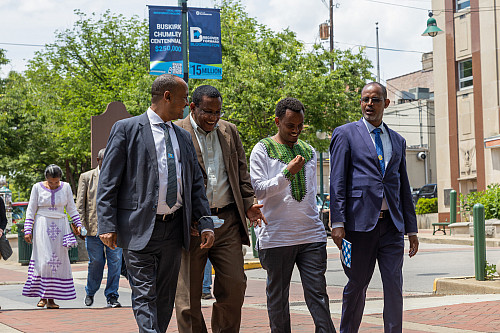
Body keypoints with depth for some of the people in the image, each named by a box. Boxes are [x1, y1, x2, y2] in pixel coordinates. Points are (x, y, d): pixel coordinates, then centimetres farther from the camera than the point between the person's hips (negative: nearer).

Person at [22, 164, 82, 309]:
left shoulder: (66, 187, 6)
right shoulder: (38, 187, 1)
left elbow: (71, 208, 13)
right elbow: (31, 210, 3)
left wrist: (78, 224, 3)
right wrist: (28, 230, -3)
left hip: (60, 227, 2)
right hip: (42, 227, -2)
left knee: (58, 261, -2)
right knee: (44, 260, -11)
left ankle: (51, 298, 2)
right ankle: (42, 296, 0)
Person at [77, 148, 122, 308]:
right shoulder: (86, 177, 7)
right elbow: (80, 204, 4)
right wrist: (81, 225, -5)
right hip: (94, 227, -1)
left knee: (115, 261, -4)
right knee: (96, 262, 2)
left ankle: (112, 296, 5)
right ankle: (90, 293, 25)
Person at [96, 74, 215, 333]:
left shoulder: (183, 137, 16)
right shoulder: (126, 129, -2)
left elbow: (196, 183, 17)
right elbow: (108, 182, -5)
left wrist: (205, 223, 4)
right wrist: (107, 225, -14)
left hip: (174, 229, 6)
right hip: (139, 229, -6)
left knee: (165, 298, 10)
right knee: (145, 297, -7)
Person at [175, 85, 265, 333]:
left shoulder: (229, 131, 14)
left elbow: (241, 171, 20)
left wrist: (248, 203, 9)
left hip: (227, 220, 4)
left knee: (235, 284, 2)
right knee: (188, 293, 2)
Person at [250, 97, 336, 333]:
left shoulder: (308, 151, 16)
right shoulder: (263, 150, 1)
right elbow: (259, 189, -7)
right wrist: (287, 172, -17)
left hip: (311, 234, 3)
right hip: (276, 236, -3)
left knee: (318, 293, -1)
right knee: (278, 296, 5)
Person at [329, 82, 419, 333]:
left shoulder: (397, 141, 18)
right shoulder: (345, 134, 4)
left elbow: (404, 187, 19)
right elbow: (337, 181, -3)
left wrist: (411, 228, 14)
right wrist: (338, 222, -12)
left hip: (392, 225, 3)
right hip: (360, 222, -3)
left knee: (394, 287, -1)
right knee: (356, 286, 6)